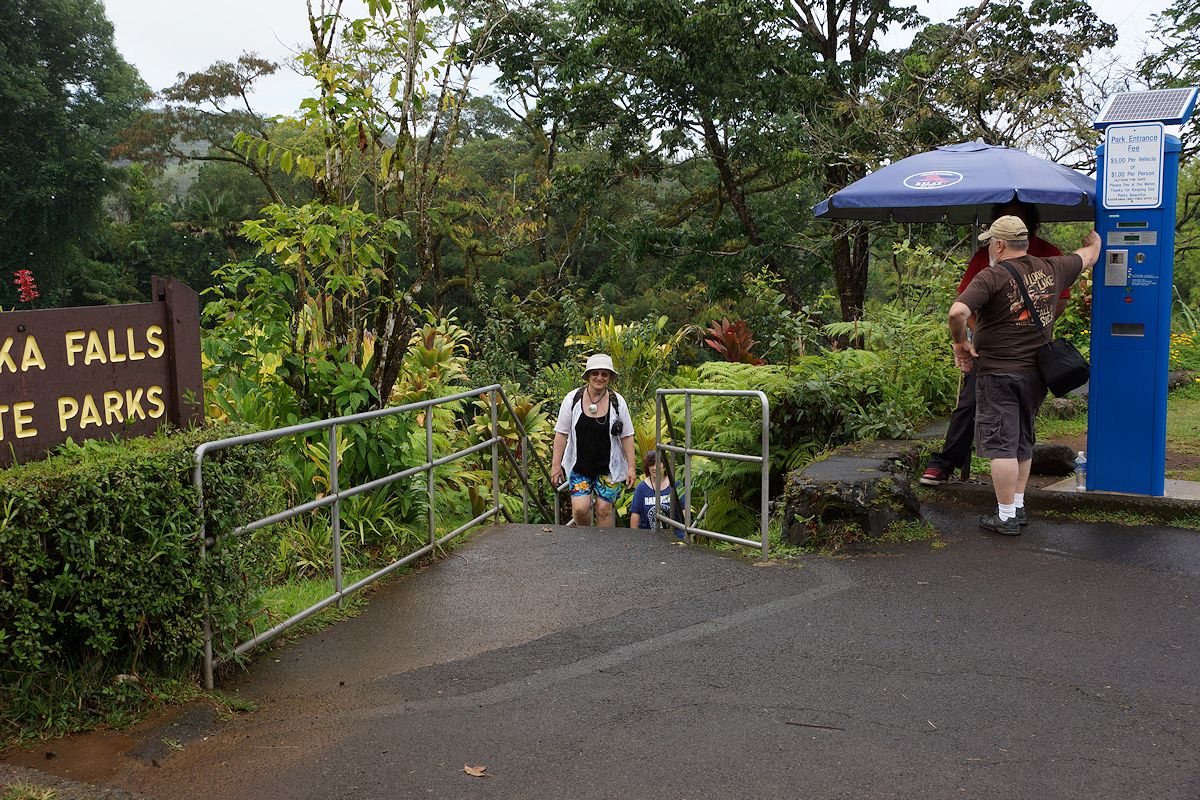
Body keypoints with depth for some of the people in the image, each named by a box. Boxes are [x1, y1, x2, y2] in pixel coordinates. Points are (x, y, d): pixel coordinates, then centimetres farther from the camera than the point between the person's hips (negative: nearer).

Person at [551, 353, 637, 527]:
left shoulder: (617, 402, -4)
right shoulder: (573, 399, -5)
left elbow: (627, 436, 0)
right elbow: (561, 434, -1)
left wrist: (631, 467, -3)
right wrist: (556, 465, -3)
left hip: (609, 467, 0)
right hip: (579, 465, 0)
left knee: (604, 509, 1)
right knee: (580, 508, -8)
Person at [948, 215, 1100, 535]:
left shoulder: (991, 277, -14)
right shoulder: (1052, 269, 5)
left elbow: (957, 312, -27)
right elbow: (1089, 255, 25)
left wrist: (960, 343, -9)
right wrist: (1094, 237, 48)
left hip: (998, 374, -6)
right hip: (1035, 373, 7)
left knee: (1001, 445, -2)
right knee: (1023, 442, 19)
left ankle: (1006, 517, 1)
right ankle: (1018, 506, 28)